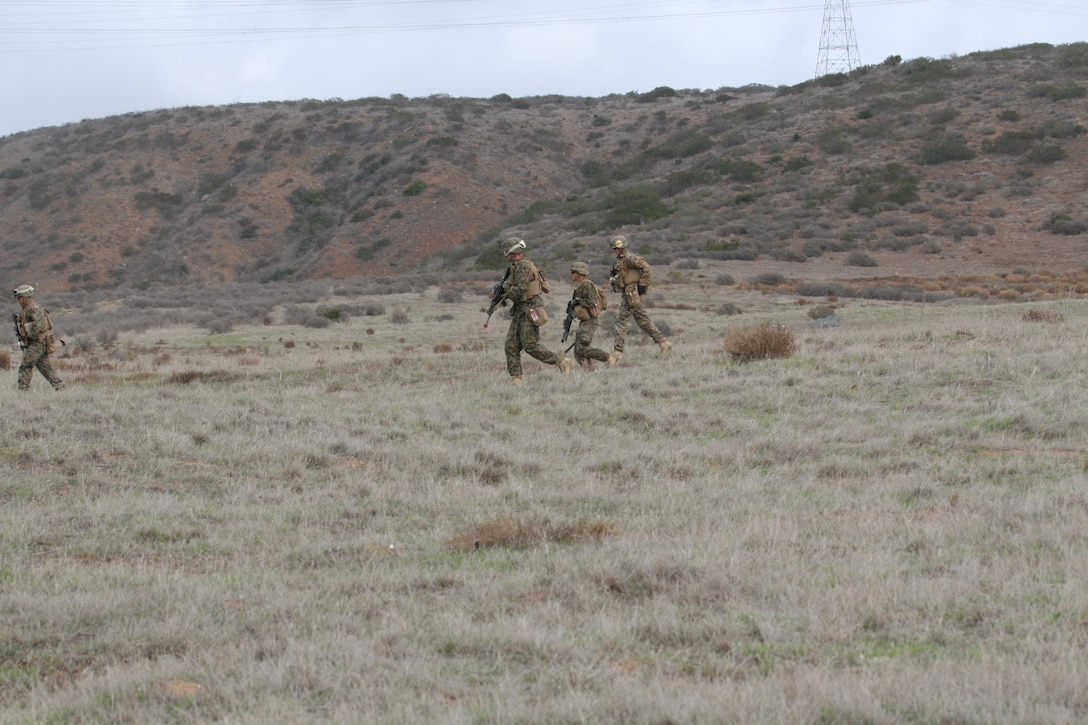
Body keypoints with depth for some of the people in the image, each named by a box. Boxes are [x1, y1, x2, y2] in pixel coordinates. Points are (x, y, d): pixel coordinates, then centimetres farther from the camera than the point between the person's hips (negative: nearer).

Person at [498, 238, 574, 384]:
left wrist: (506, 295, -8)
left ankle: (562, 362, -6)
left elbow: (519, 289, -24)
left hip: (529, 309, -10)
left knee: (530, 345, -13)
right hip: (521, 311, 10)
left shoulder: (522, 266, -15)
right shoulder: (517, 267, 17)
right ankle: (515, 379, 1)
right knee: (511, 345, 3)